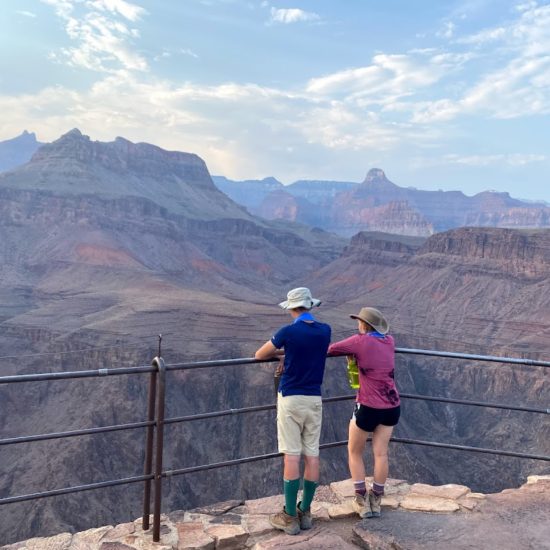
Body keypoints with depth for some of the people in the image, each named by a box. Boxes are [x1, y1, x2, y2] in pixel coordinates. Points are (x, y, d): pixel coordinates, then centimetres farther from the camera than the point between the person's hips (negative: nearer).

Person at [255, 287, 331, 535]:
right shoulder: (325, 331, 1)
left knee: (291, 456, -2)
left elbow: (259, 355, 1)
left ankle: (290, 517, 5)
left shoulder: (288, 332, -12)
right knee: (312, 455, 8)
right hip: (314, 400, 5)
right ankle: (305, 512, 19)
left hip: (290, 399, -4)